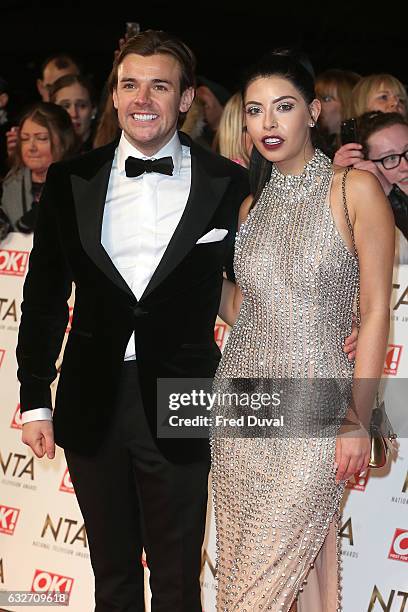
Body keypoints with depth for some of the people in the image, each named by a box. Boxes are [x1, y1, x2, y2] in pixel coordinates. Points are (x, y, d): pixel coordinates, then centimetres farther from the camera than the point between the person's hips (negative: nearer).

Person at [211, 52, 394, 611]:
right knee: (238, 565, 9)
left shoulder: (355, 189, -5)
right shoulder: (253, 204, 12)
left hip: (315, 405, -6)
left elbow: (376, 311, -7)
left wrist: (359, 420, -10)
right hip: (242, 398, 6)